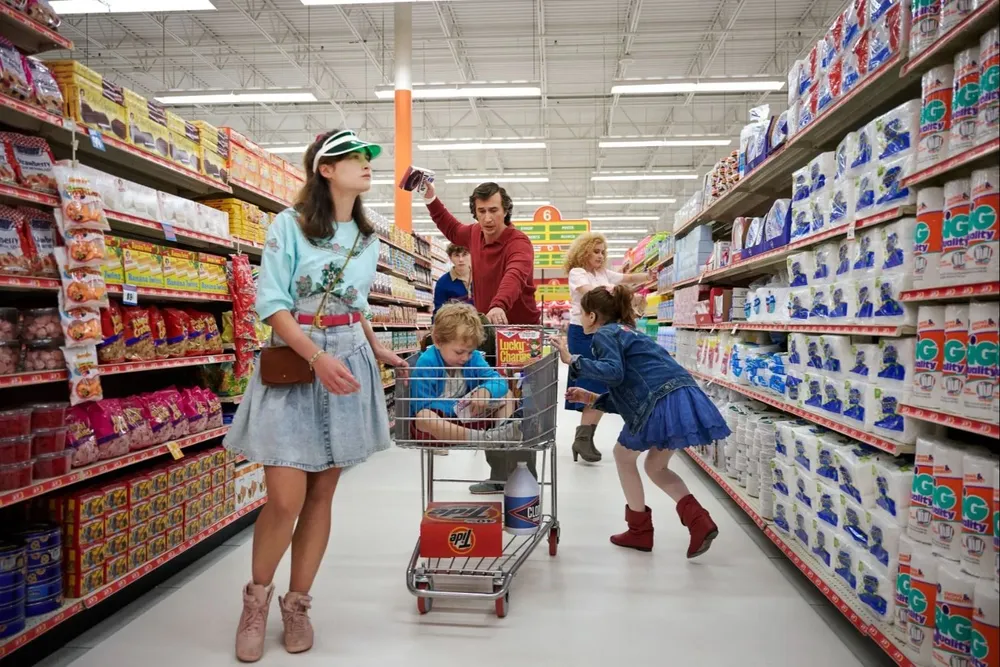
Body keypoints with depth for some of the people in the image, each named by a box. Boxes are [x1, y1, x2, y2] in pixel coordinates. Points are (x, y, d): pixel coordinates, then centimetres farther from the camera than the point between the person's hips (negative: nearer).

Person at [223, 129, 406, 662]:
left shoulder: (368, 239, 12)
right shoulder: (289, 225, -5)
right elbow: (271, 303, -11)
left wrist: (377, 352, 17)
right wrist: (318, 357, -21)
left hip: (349, 364, 5)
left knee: (322, 494, 8)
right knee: (286, 498, -8)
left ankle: (297, 603, 25)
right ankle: (257, 596, 20)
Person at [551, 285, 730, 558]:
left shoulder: (605, 334, 3)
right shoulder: (626, 332, 30)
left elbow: (613, 372, -18)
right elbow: (627, 393, 27)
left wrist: (572, 360, -13)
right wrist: (592, 398, 28)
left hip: (662, 402, -9)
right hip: (684, 398, 9)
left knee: (623, 455, 15)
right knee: (655, 467, 23)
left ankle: (640, 530, 22)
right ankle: (699, 521, 5)